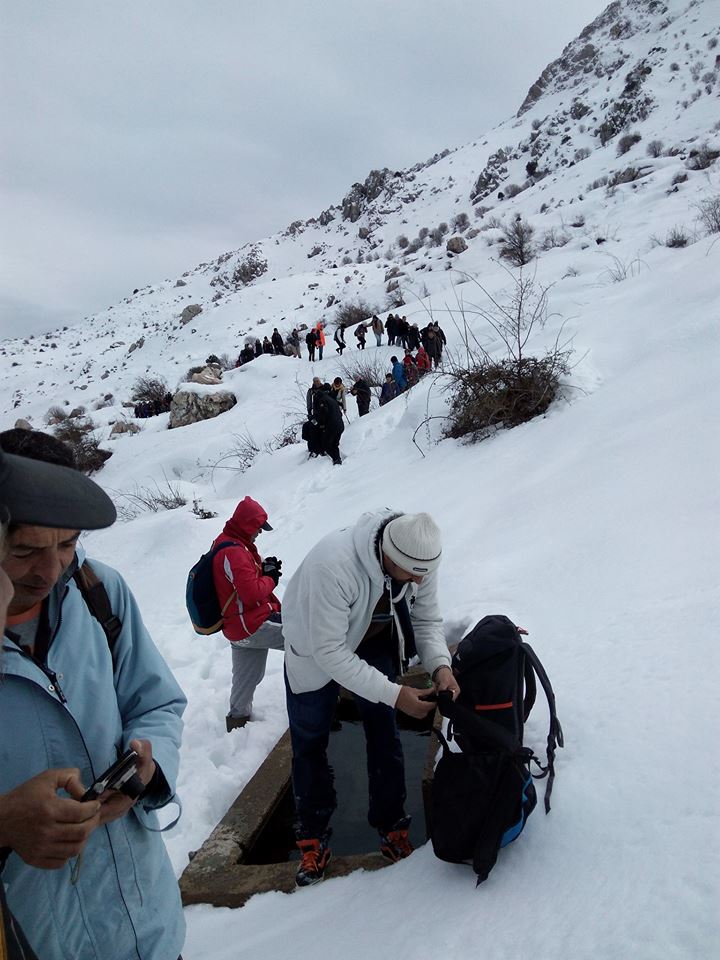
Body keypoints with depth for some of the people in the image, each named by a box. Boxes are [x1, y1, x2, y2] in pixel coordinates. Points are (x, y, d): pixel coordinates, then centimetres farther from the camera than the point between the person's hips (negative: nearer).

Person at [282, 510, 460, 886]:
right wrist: (394, 694, -39)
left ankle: (392, 827, 28)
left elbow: (427, 619, -12)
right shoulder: (333, 564, -45)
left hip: (375, 643, 4)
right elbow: (329, 651, -38)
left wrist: (440, 666, -31)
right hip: (315, 648, -3)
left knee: (384, 736, 8)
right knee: (309, 743, 9)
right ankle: (312, 838, 29)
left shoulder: (419, 559, -27)